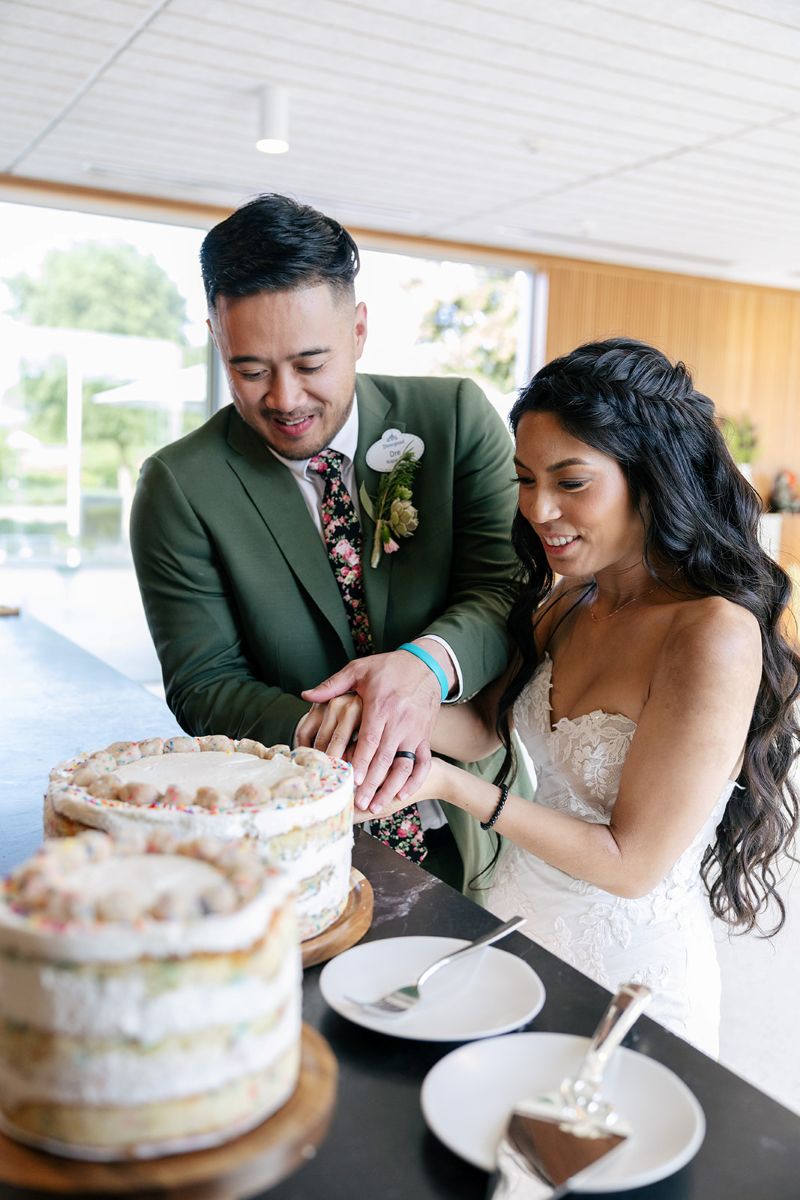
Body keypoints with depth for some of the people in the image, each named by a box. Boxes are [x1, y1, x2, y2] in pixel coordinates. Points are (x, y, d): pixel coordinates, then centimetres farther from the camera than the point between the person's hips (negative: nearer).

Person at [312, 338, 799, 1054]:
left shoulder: (714, 634, -27)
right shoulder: (568, 599, -4)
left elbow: (632, 863, -24)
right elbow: (489, 724, -2)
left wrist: (452, 785, -27)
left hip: (630, 968, -6)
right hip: (522, 919, 7)